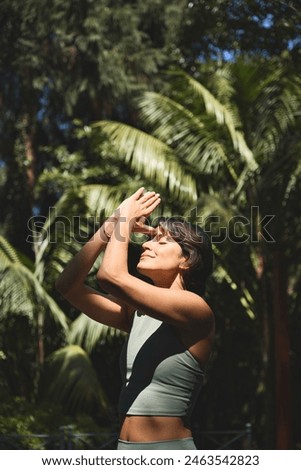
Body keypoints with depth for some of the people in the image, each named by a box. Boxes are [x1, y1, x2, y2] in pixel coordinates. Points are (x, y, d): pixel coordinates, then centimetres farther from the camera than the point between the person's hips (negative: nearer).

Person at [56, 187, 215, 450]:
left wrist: (126, 219, -3)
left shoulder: (196, 308, -10)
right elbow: (68, 285, 8)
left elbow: (111, 276, -19)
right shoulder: (138, 314, 11)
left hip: (169, 446, -7)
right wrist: (112, 225, 5)